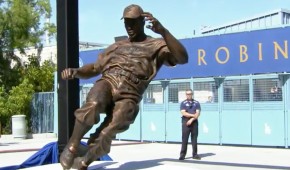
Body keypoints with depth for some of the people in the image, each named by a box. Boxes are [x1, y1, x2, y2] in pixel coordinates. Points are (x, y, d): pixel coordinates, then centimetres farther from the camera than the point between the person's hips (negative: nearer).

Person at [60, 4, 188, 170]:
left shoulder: (157, 46, 13)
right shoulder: (117, 46, 28)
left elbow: (182, 58, -7)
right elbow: (94, 68, 30)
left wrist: (163, 31, -20)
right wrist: (76, 72, 7)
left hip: (127, 98, -2)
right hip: (107, 83, 3)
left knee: (104, 137, -24)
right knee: (93, 105, -34)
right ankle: (72, 146, -16)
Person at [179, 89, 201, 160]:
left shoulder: (196, 103, 11)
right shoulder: (183, 103, 6)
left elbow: (198, 113, 0)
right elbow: (183, 113, -7)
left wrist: (192, 119, -13)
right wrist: (193, 115, -11)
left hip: (194, 122, 2)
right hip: (186, 122, -2)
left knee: (194, 139, 4)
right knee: (184, 139, -5)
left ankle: (195, 154, 9)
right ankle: (182, 154, -3)